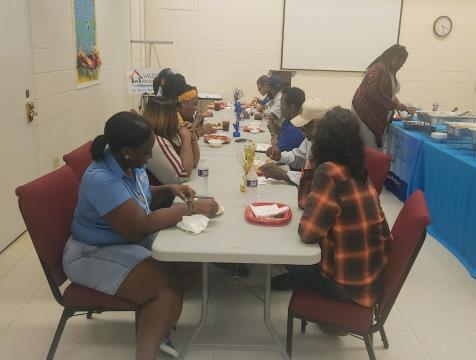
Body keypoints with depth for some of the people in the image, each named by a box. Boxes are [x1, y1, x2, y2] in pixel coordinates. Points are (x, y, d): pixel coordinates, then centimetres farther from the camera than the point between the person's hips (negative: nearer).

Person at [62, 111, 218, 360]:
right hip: (97, 254, -9)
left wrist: (169, 190, -5)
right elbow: (139, 227, -33)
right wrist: (190, 208, -27)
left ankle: (155, 329, 2)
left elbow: (143, 198, 16)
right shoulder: (102, 180, -30)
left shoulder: (128, 164, -2)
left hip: (130, 241, 10)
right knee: (168, 289, -25)